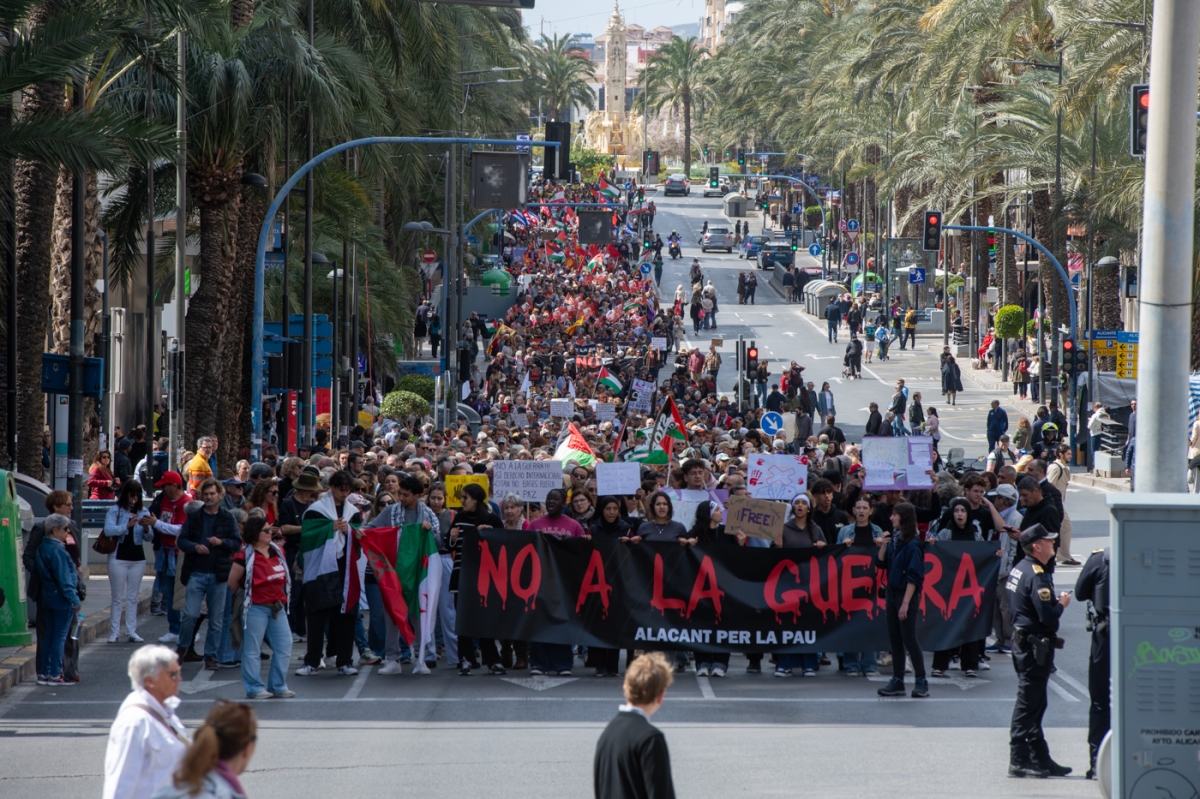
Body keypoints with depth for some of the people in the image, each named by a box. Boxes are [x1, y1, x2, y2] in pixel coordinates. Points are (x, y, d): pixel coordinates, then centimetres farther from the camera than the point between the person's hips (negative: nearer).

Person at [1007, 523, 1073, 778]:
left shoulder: (1020, 569, 11)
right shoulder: (1037, 576, -20)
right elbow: (1047, 617, -25)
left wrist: (1054, 602, 15)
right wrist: (1061, 604, -6)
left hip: (1021, 640, 10)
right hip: (1034, 646, -10)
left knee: (1034, 704, 14)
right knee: (1028, 705, -5)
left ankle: (1041, 759, 20)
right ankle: (1019, 761, -2)